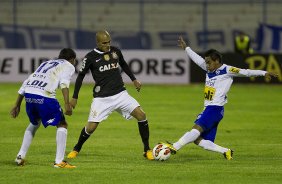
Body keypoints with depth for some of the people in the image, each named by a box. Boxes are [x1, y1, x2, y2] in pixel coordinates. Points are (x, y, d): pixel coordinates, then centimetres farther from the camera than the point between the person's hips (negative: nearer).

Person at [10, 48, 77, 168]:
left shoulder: (46, 64, 35)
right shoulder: (69, 66, 16)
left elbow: (26, 83, 29)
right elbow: (64, 82, -6)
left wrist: (17, 105, 32)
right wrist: (67, 104, -15)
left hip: (29, 94, 6)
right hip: (44, 95, -6)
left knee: (34, 123, 31)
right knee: (62, 125, 9)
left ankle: (20, 156, 26)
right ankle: (59, 161, 1)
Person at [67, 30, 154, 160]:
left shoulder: (115, 51, 5)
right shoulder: (91, 57, -6)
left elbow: (123, 65, 26)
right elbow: (80, 76, 3)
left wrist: (134, 80, 20)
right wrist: (74, 98, 2)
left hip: (120, 94, 3)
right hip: (102, 98, -3)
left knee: (141, 115, -13)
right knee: (91, 126, -10)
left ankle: (147, 150, -1)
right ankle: (76, 149, 19)